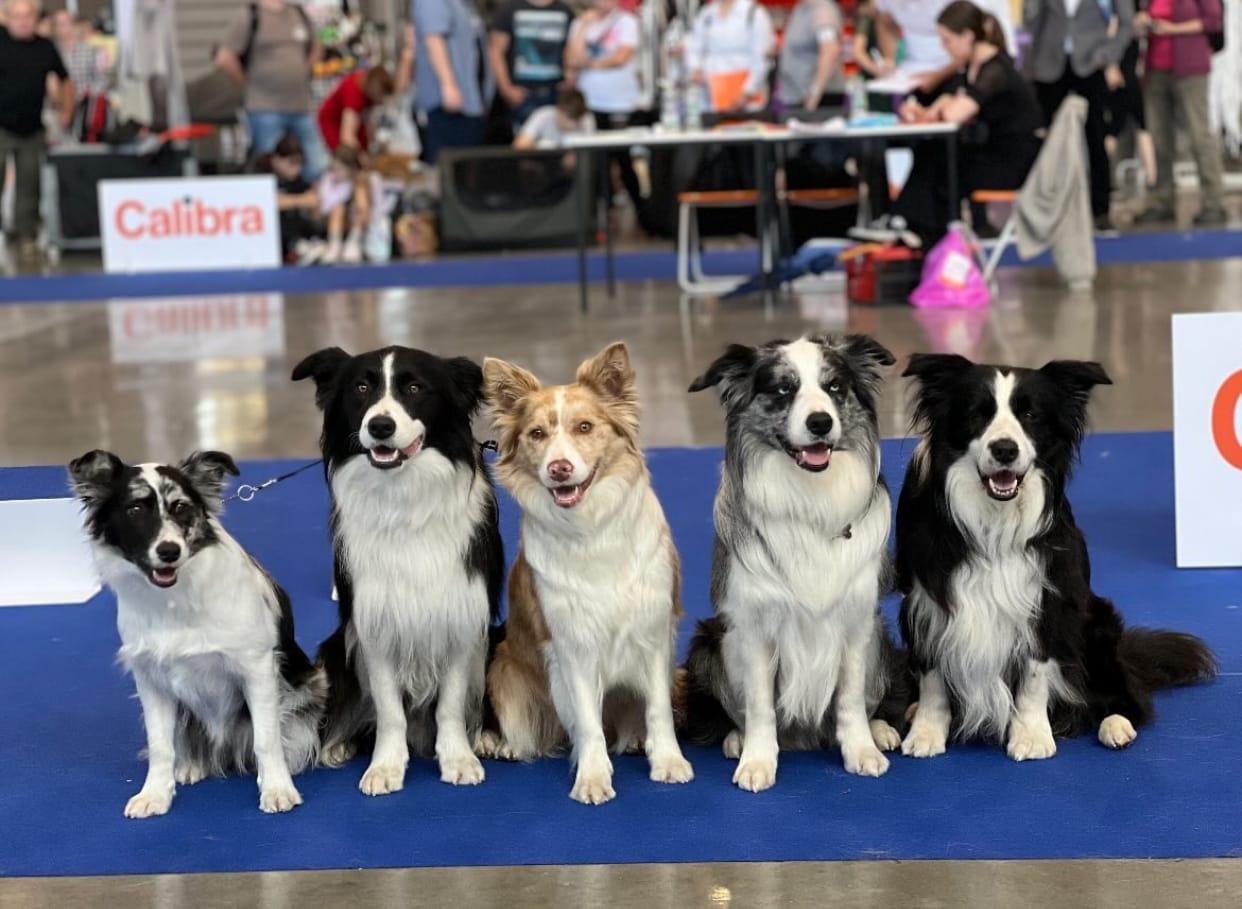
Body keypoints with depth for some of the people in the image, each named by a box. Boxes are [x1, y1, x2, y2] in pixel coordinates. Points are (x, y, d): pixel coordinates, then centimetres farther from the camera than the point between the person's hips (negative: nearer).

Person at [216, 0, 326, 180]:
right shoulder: (249, 15, -5)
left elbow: (314, 49, 29)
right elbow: (224, 58, -10)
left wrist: (302, 74, 14)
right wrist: (249, 83, -2)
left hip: (302, 106, 5)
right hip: (265, 109, -5)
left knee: (318, 170, 4)